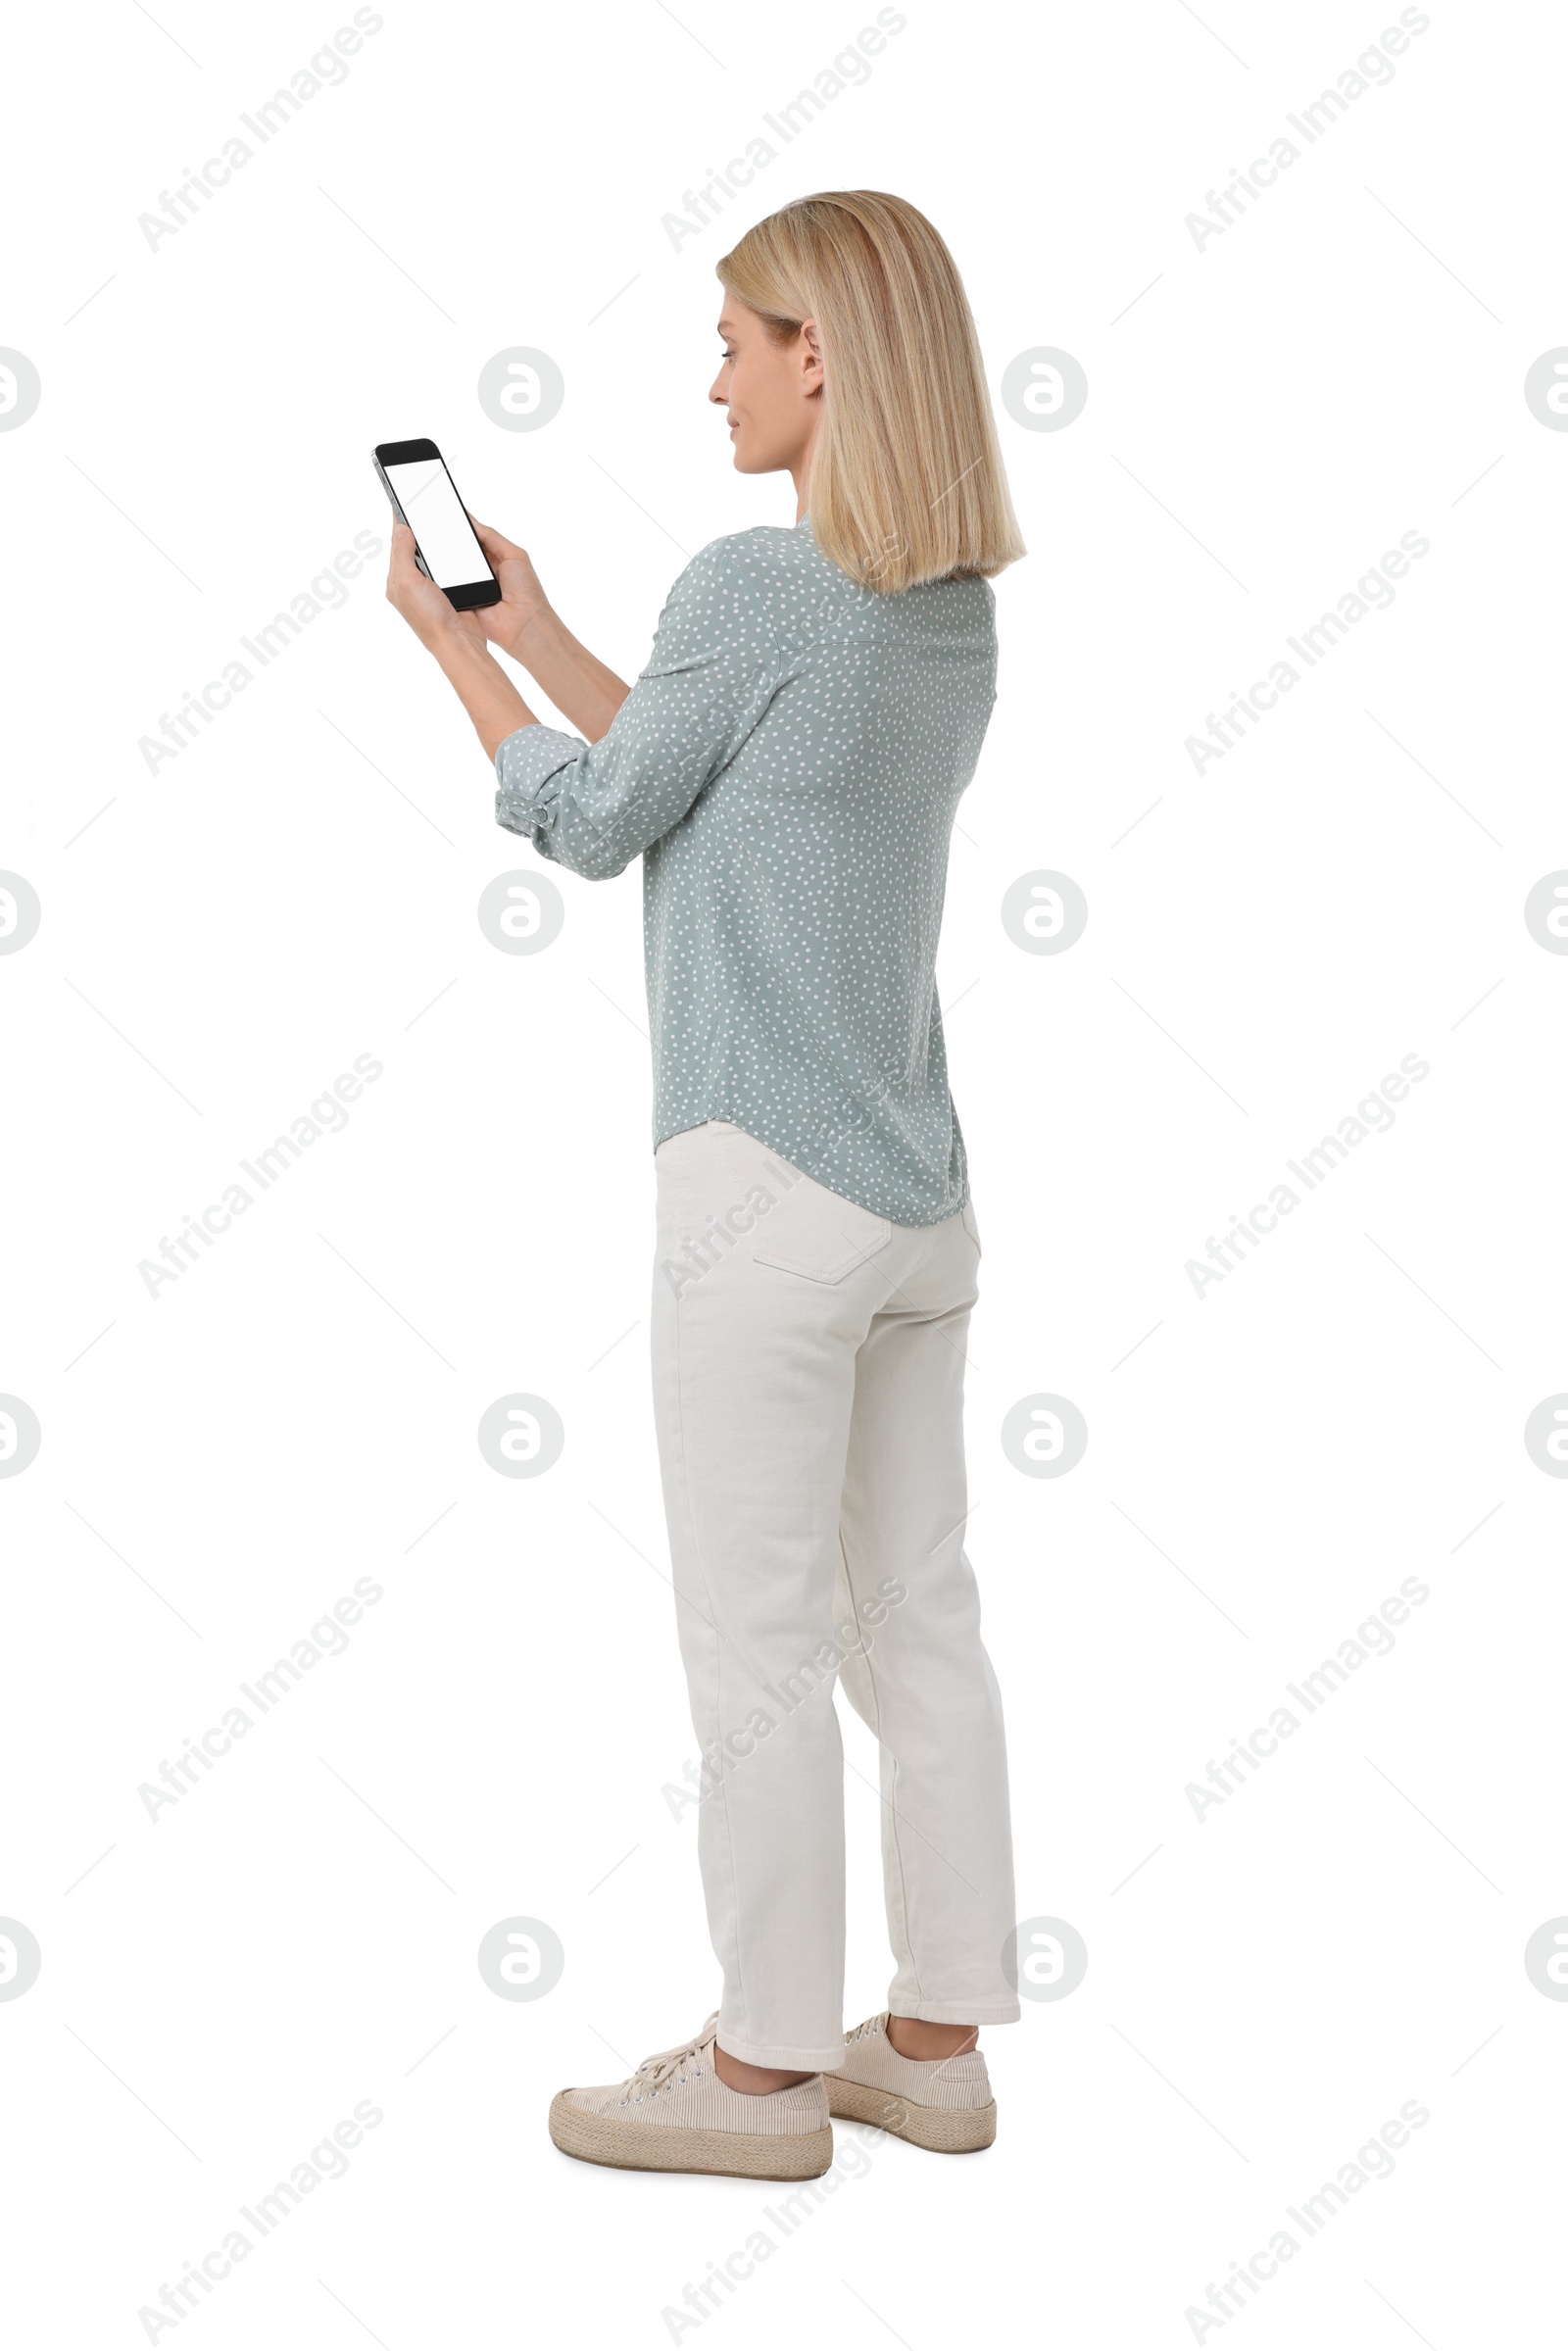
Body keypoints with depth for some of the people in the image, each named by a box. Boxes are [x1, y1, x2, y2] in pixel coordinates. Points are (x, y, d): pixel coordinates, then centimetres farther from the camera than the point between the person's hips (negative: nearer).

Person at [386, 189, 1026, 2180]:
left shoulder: (757, 585, -15)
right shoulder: (959, 608, 9)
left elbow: (590, 826, -3)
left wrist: (449, 643, 9)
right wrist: (538, 632, 20)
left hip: (769, 1193, -8)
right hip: (920, 1196, 8)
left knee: (758, 1648, 4)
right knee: (918, 1625, 14)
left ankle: (767, 2067, 18)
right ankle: (938, 2039, 25)